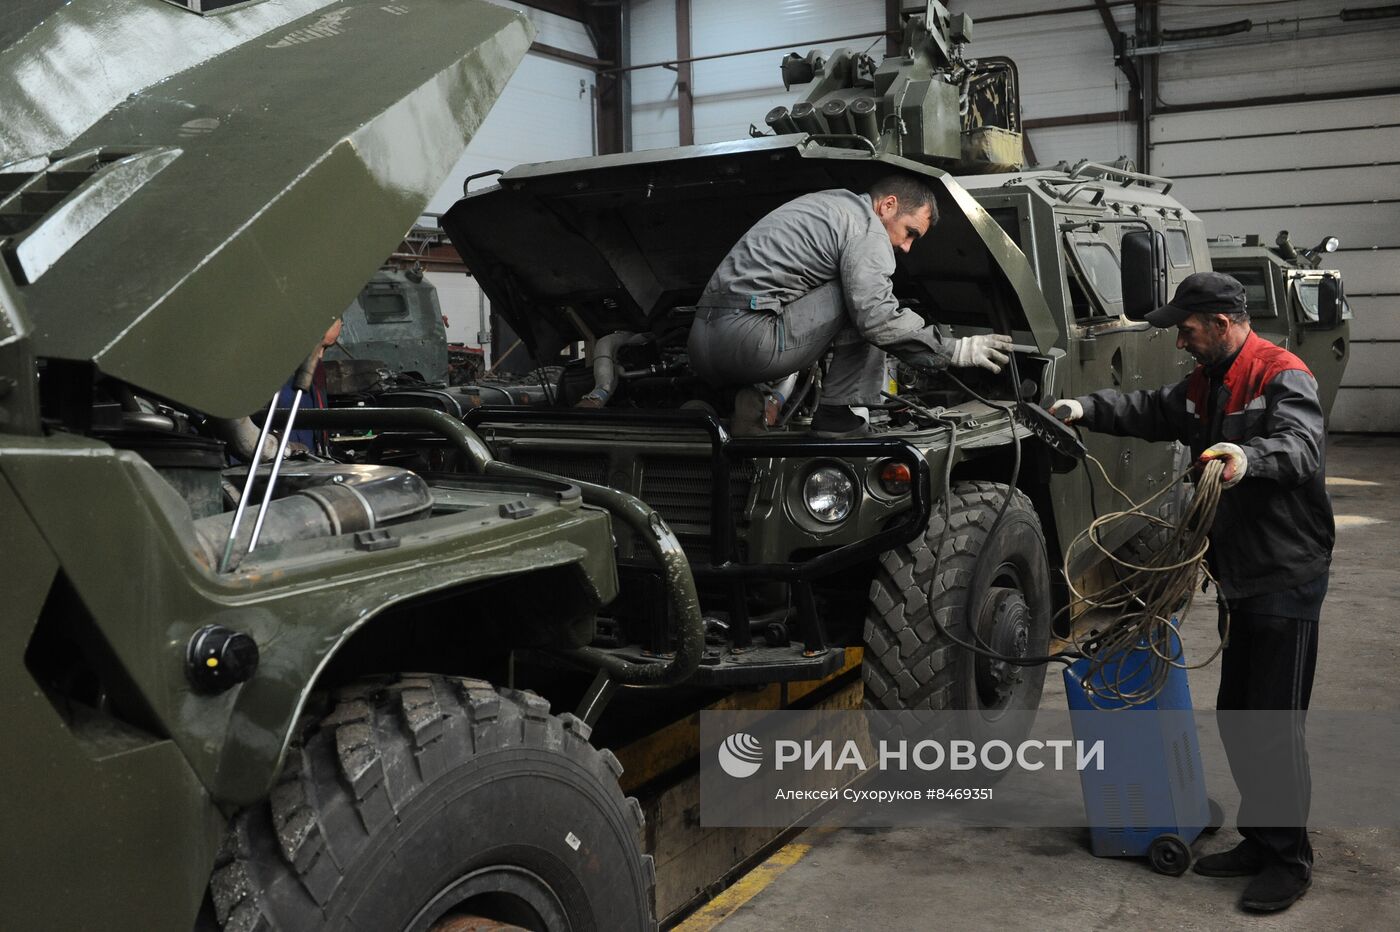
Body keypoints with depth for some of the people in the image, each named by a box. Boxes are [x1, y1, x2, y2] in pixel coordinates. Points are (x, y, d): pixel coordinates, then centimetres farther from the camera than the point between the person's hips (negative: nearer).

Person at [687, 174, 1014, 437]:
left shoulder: (823, 203, 28)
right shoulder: (865, 228, -2)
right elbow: (877, 320, -13)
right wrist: (956, 351, -3)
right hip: (746, 340, -9)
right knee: (861, 301, 1)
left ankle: (754, 397, 7)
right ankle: (838, 417, -1)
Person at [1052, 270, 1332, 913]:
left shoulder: (1283, 377, -15)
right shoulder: (1206, 383, 13)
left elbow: (1300, 445, -31)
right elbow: (1153, 411, 24)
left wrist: (1249, 457, -51)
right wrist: (1087, 410, 9)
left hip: (1286, 577, -9)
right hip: (1238, 577, 9)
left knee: (1274, 725, -3)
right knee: (1236, 716, 14)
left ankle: (1290, 860, 10)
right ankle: (1260, 840, 28)